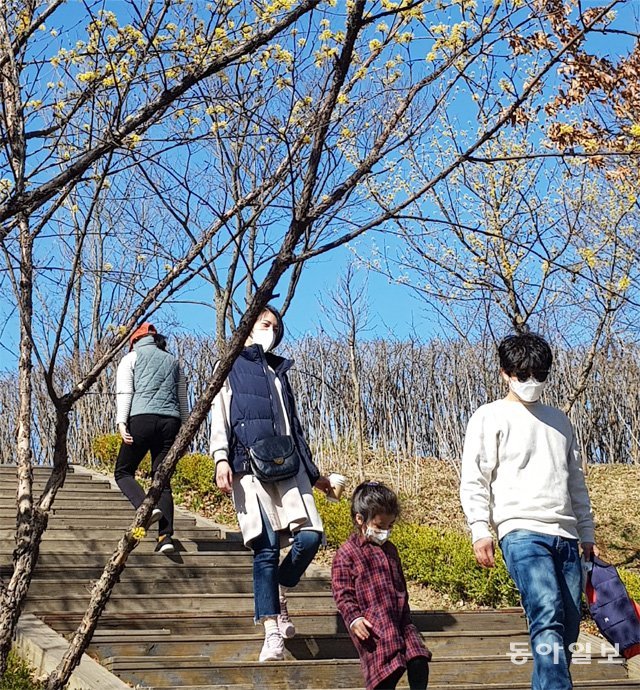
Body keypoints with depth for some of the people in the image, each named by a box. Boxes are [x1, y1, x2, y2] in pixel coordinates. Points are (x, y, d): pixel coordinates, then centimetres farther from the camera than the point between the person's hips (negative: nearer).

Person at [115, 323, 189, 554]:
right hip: (171, 422, 4)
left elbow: (125, 392, -1)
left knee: (123, 471, 10)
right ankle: (166, 536, -9)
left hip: (142, 419, -3)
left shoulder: (131, 357, 13)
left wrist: (121, 422, -8)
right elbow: (183, 400, 19)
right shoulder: (173, 361, 23)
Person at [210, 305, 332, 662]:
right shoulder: (230, 367, 13)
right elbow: (219, 415, 3)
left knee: (309, 536, -13)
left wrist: (314, 472, 25)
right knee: (266, 548, -11)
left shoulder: (279, 372, 26)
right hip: (250, 467, -4)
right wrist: (221, 459, -12)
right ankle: (272, 633, -7)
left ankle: (280, 593, 14)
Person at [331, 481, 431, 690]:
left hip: (398, 622, 7)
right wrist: (354, 618, -18)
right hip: (372, 626, -7)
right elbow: (342, 593, -6)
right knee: (386, 672, -13)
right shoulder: (347, 553, -3)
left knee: (419, 661, -7)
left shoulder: (390, 550, 19)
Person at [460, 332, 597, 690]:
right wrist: (480, 530, -10)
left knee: (568, 631, 2)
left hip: (566, 536, 6)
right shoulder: (490, 417, 6)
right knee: (548, 618, -23)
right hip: (522, 532, -6)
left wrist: (587, 535, 21)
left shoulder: (559, 420, 22)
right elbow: (474, 480, 0)